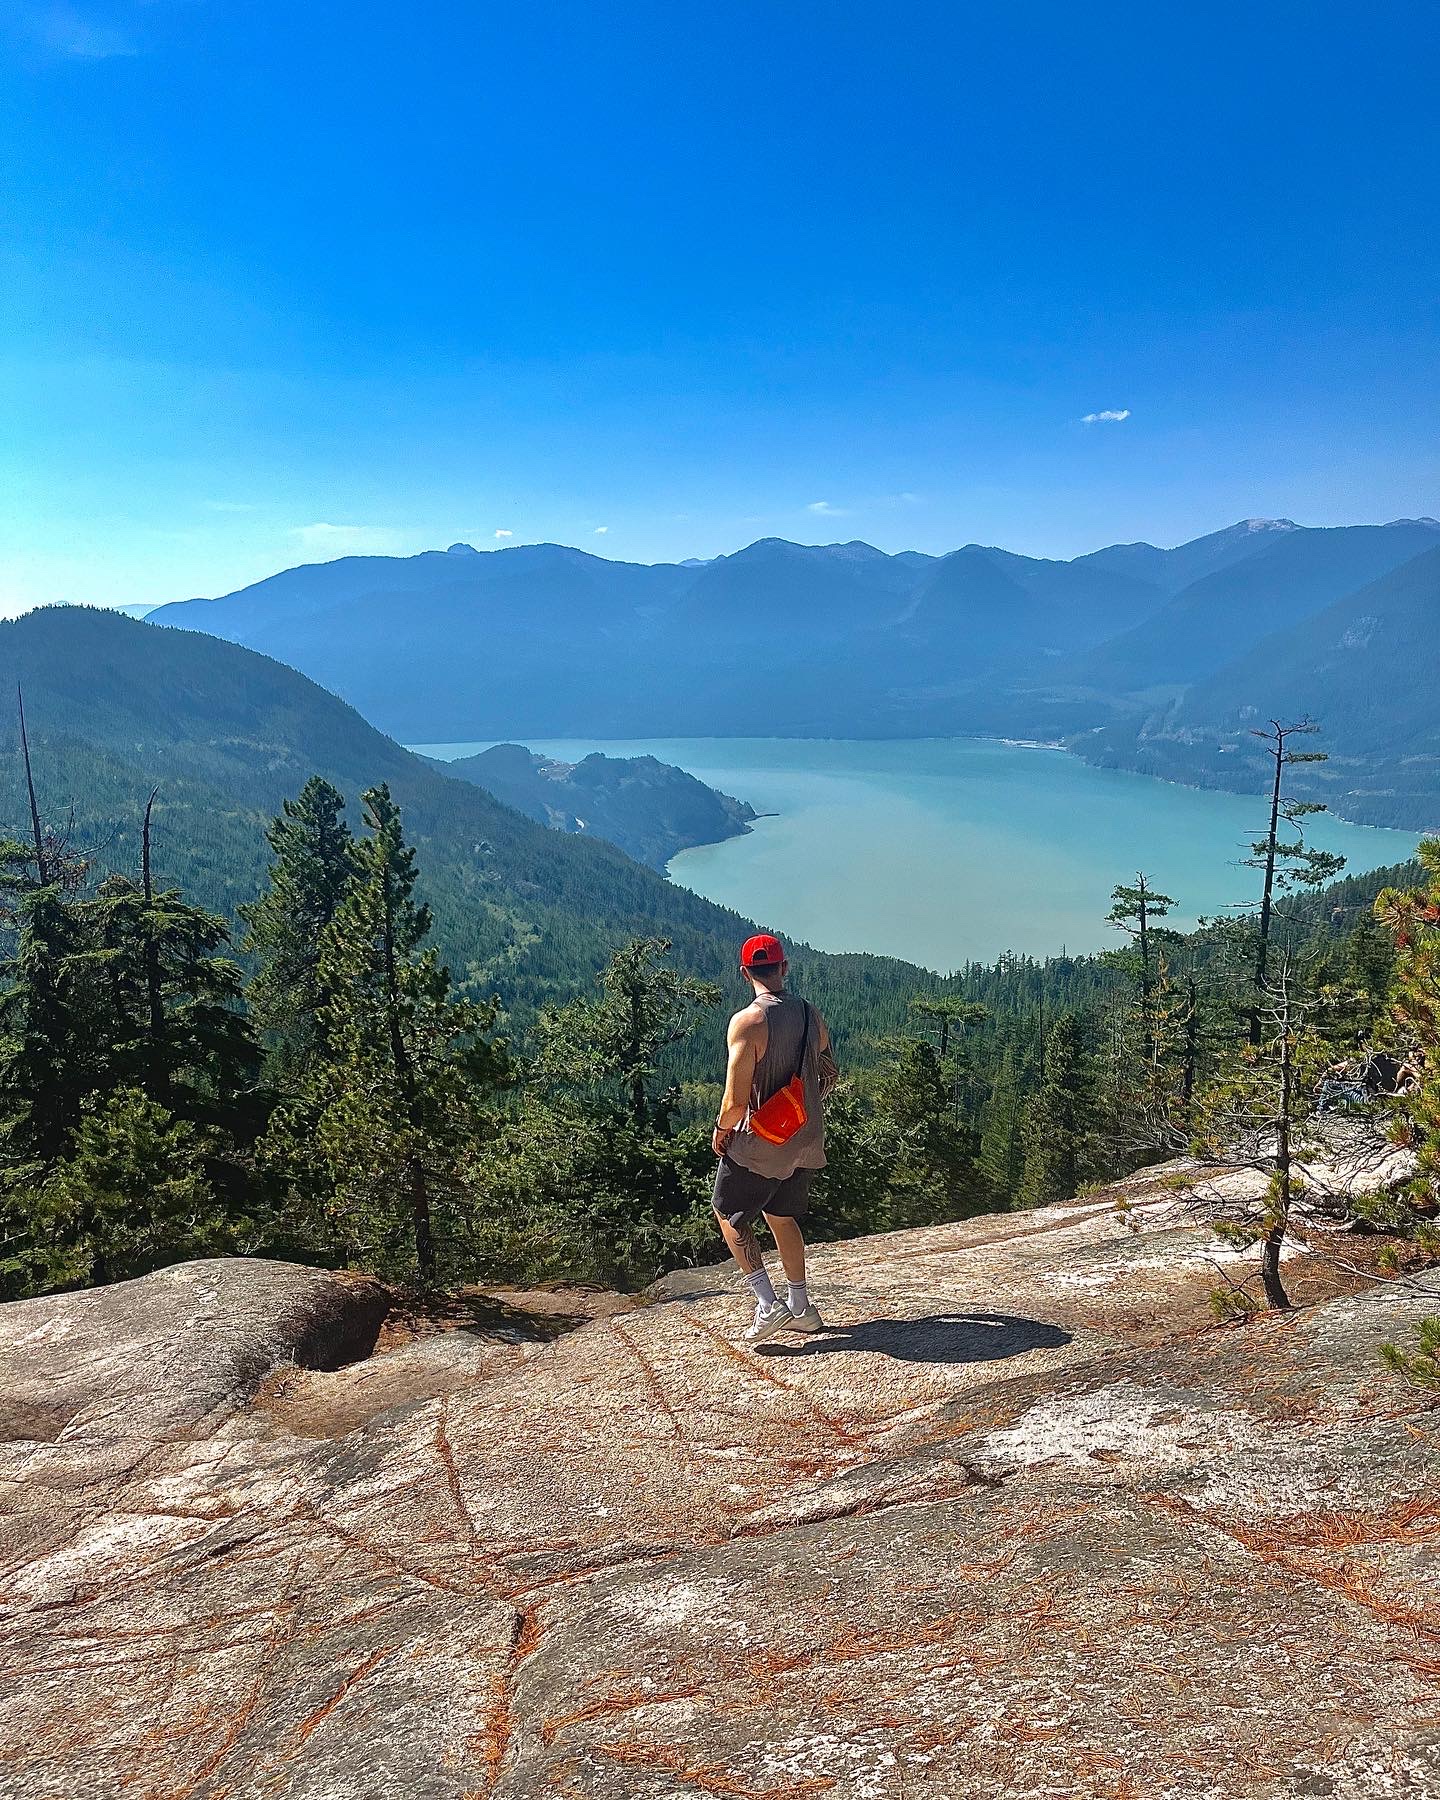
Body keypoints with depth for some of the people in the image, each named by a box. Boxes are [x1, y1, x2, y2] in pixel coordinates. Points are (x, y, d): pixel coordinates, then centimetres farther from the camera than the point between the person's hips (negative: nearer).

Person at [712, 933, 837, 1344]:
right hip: (806, 1139, 6)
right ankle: (800, 1308, 30)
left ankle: (768, 1305, 5)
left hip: (759, 1142, -6)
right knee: (781, 1216, 24)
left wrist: (720, 1132, -4)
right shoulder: (812, 1015, 0)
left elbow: (736, 1101, -23)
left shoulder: (747, 1022, -21)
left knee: (729, 1214, 13)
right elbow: (829, 1075, 11)